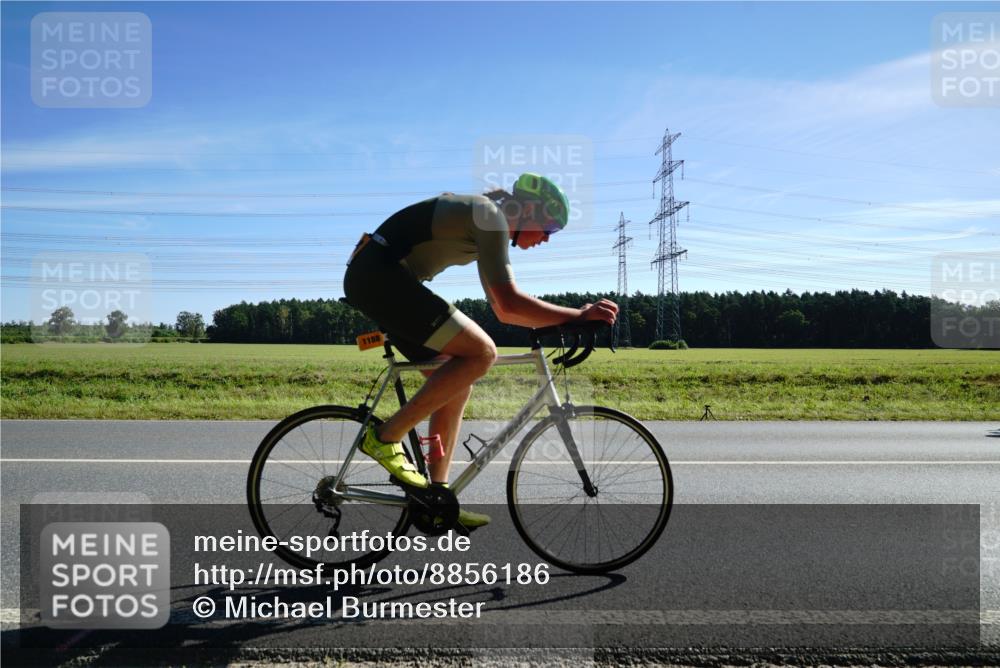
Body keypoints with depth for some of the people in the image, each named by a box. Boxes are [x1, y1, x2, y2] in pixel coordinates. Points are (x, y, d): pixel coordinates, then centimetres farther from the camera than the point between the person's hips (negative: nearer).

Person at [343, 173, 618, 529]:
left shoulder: (488, 224, 20)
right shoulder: (490, 216, -11)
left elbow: (501, 310, 24)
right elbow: (509, 302, -22)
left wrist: (559, 322, 17)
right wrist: (578, 315, -15)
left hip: (372, 279, 11)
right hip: (379, 275, -11)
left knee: (456, 383, 9)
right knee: (481, 352, -18)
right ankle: (385, 437, -10)